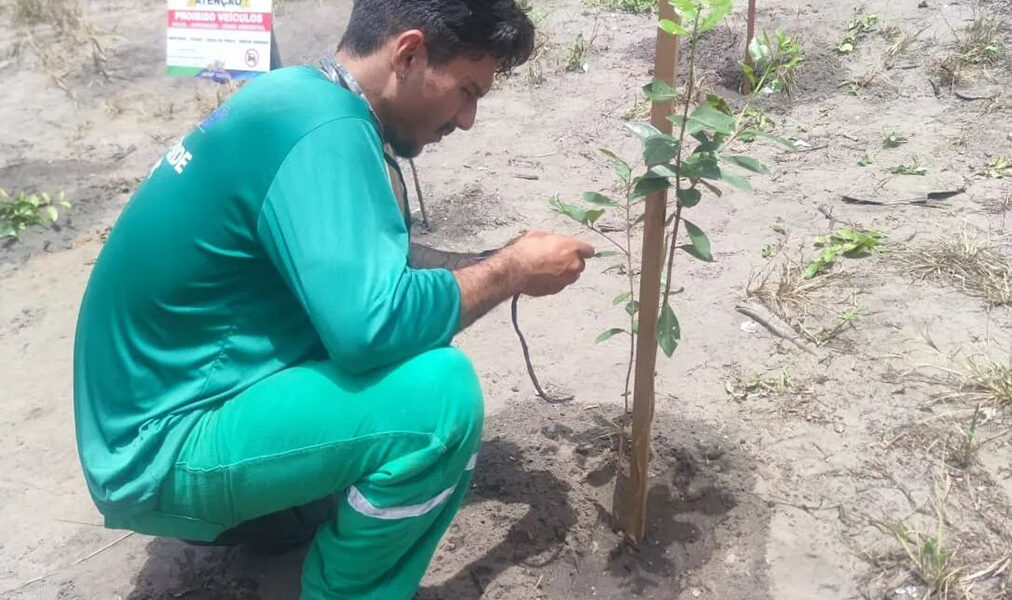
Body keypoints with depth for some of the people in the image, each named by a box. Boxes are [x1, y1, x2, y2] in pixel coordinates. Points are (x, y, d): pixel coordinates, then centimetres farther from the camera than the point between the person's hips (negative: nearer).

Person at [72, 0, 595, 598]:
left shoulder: (300, 97, 6)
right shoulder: (321, 128, -23)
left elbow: (359, 260, 17)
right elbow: (373, 324, -33)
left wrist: (486, 264, 4)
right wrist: (512, 270, -17)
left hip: (169, 392, 10)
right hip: (161, 450, -10)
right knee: (439, 392, -25)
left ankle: (260, 505, 18)